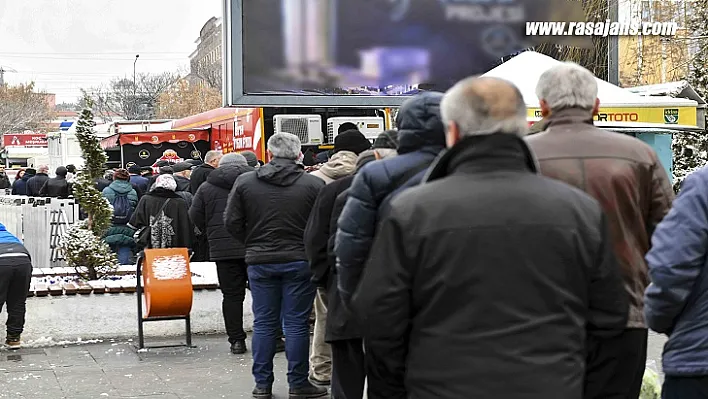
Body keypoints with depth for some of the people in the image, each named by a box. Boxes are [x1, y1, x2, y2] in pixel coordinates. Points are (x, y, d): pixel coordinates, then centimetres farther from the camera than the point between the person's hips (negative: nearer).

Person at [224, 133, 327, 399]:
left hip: (260, 261, 2)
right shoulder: (314, 184, -7)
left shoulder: (245, 182, -1)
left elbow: (232, 222, 0)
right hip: (299, 261, -2)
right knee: (296, 324, 5)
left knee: (264, 323, 10)